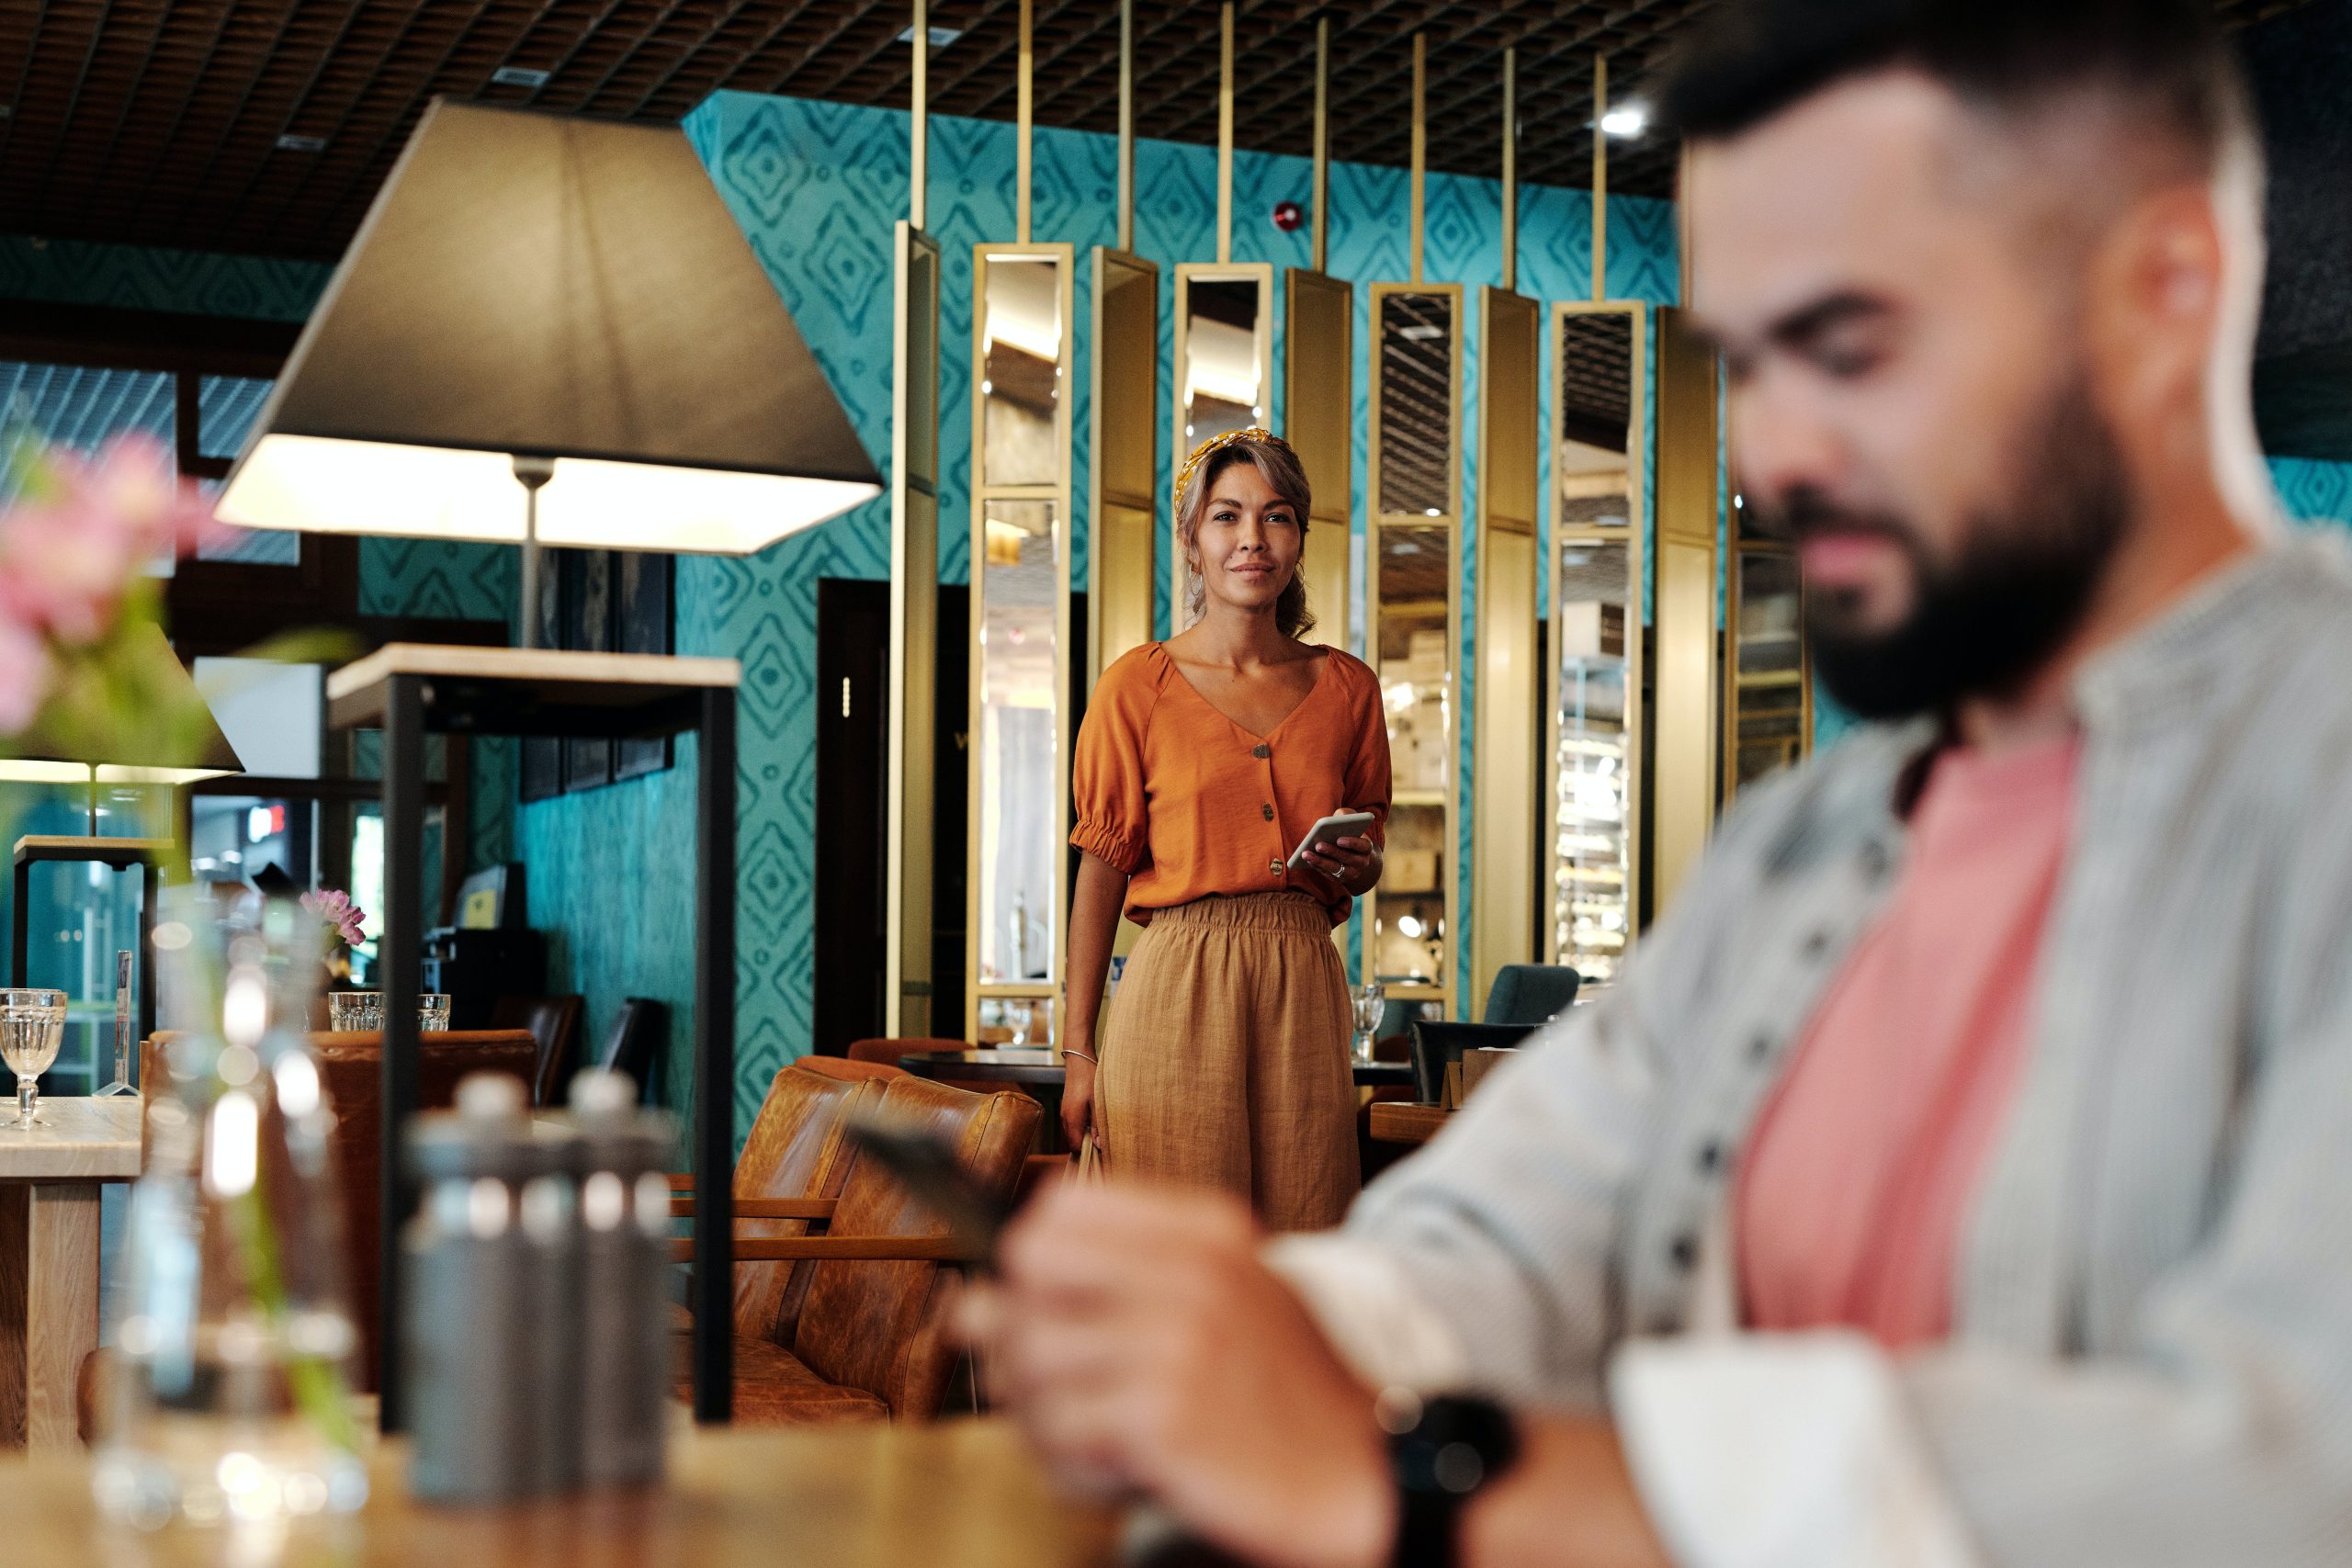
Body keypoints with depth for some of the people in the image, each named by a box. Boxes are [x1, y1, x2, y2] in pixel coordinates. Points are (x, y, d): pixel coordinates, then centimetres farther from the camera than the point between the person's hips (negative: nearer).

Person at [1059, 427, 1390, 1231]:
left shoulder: (1346, 687, 10)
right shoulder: (1138, 686, 1)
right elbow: (1102, 869, 1)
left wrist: (1357, 866, -3)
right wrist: (1079, 1051, -1)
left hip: (1304, 986, 3)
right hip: (1179, 984, -3)